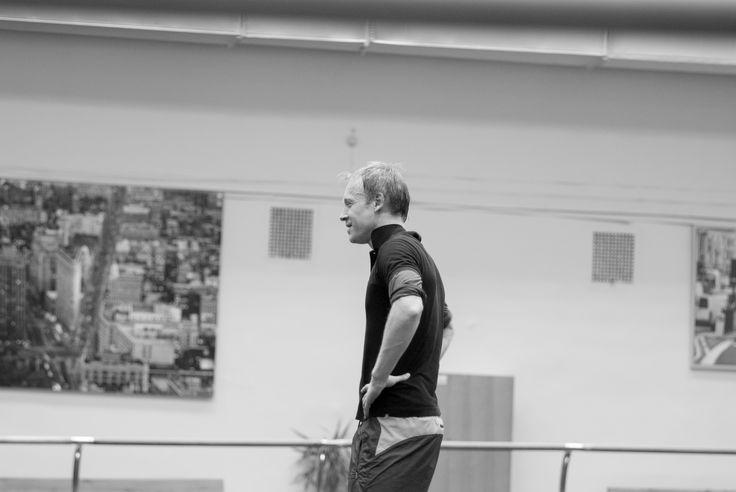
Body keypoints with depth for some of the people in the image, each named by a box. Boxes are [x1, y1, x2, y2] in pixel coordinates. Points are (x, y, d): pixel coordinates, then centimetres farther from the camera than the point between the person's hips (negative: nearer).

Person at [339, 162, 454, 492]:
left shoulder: (395, 249, -12)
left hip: (396, 424, -10)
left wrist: (380, 376, -23)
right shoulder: (417, 253, 20)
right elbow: (446, 325, 37)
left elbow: (409, 308, -34)